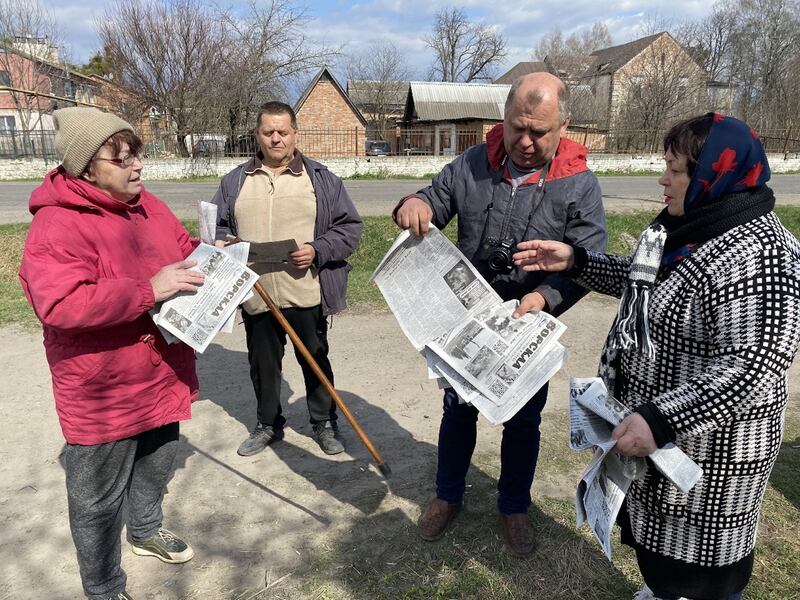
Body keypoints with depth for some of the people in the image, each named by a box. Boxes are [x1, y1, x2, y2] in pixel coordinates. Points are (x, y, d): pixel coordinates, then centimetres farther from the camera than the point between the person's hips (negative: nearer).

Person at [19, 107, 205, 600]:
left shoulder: (147, 205, 4)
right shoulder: (57, 225, -21)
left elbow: (180, 249, 18)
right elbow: (59, 304, -32)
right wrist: (147, 291, -34)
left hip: (161, 374, 8)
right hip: (102, 392, -7)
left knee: (157, 462, 28)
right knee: (100, 497, 11)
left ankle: (147, 530, 55)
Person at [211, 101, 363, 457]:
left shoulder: (321, 179, 1)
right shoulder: (235, 181, 8)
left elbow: (350, 227, 0)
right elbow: (217, 227, 14)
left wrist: (317, 250, -15)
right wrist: (223, 245, -9)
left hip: (307, 295, -2)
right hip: (255, 296, 3)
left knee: (315, 361, 11)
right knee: (263, 364, 15)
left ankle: (324, 423, 31)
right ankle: (268, 425, 35)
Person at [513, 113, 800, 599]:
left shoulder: (754, 257, -28)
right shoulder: (687, 227, 3)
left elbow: (750, 369, -31)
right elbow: (644, 282, 17)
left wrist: (662, 420, -33)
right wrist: (576, 260, 7)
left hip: (707, 443, -9)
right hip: (655, 419, 9)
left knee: (700, 552, 14)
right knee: (656, 530, 28)